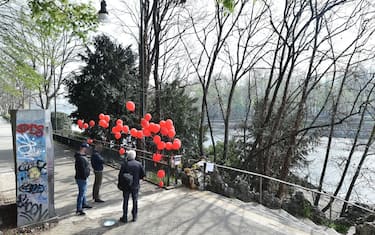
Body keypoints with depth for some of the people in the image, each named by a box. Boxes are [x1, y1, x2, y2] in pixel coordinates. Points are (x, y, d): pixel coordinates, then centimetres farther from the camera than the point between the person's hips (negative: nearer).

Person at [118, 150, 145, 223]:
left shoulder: (125, 164, -13)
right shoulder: (139, 164, -7)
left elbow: (120, 175, -11)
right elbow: (143, 175, -4)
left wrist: (120, 184, 2)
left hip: (126, 186, -2)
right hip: (135, 186, 2)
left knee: (125, 201, 11)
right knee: (135, 201, 14)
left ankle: (125, 217, 19)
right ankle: (134, 217, 23)